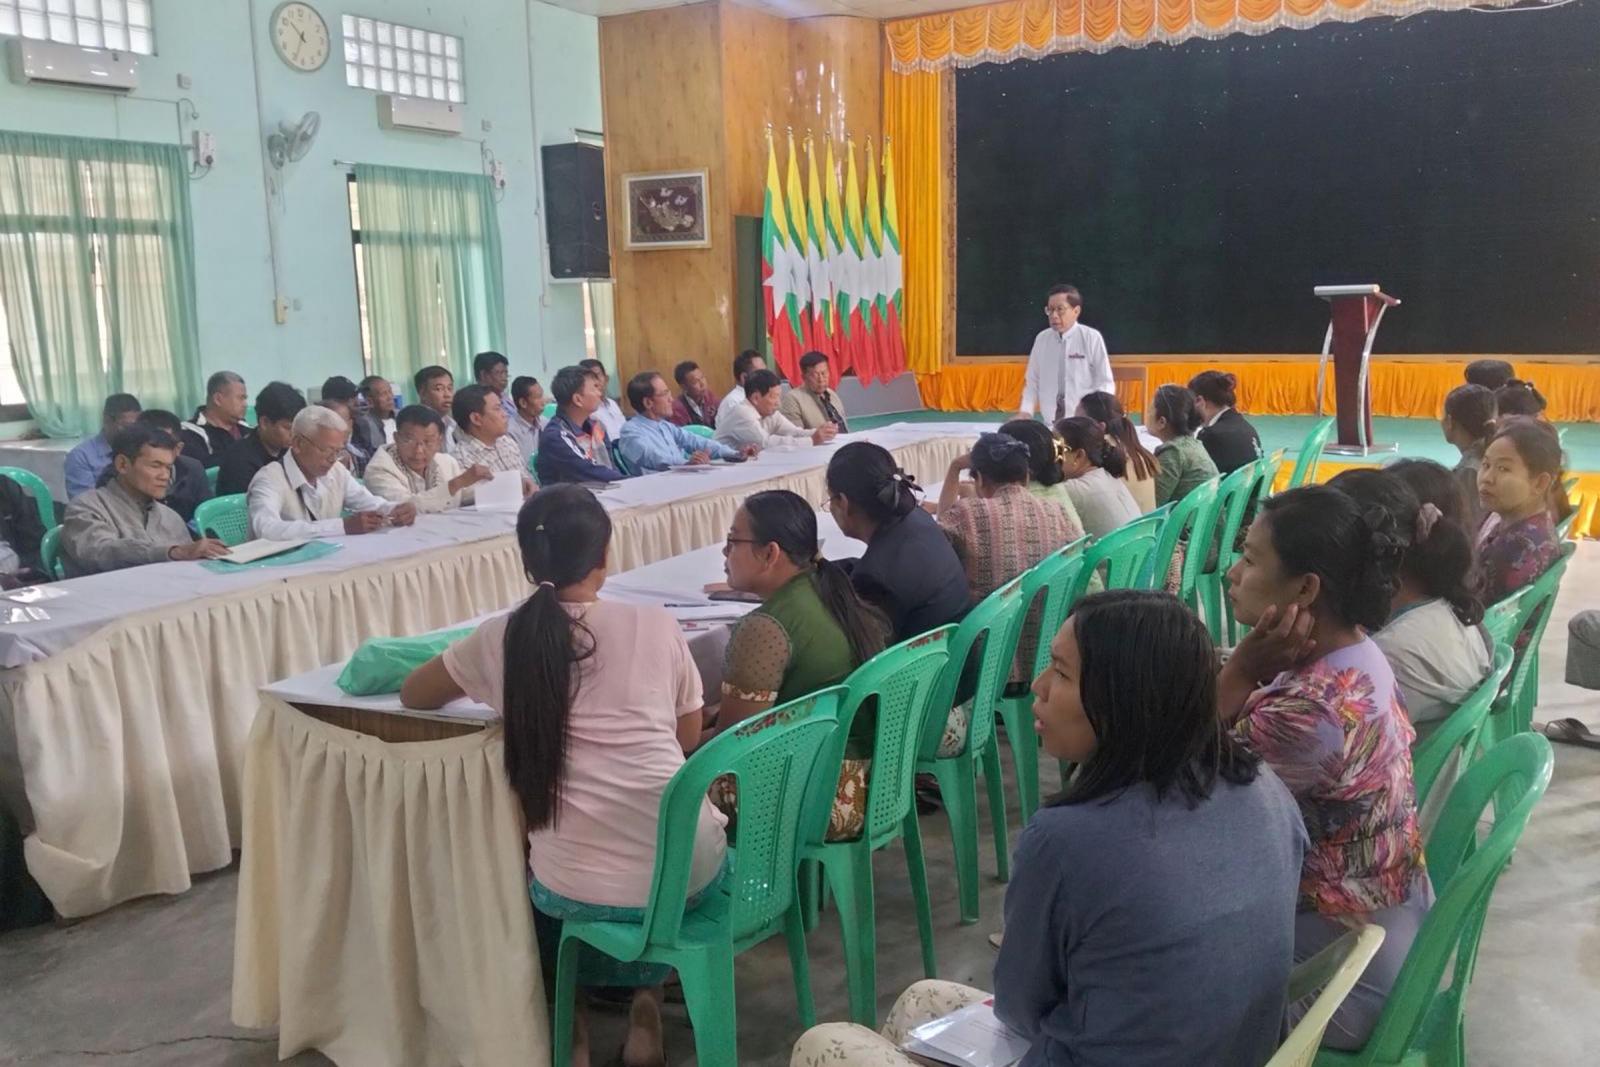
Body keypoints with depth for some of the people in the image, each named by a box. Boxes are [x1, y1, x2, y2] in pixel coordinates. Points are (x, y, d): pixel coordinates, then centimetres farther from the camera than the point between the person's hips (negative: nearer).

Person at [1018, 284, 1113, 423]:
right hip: (1050, 423, 2)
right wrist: (1025, 412, -4)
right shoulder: (1041, 339, 4)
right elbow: (1032, 381, 9)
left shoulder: (1091, 337, -5)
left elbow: (1105, 384, -2)